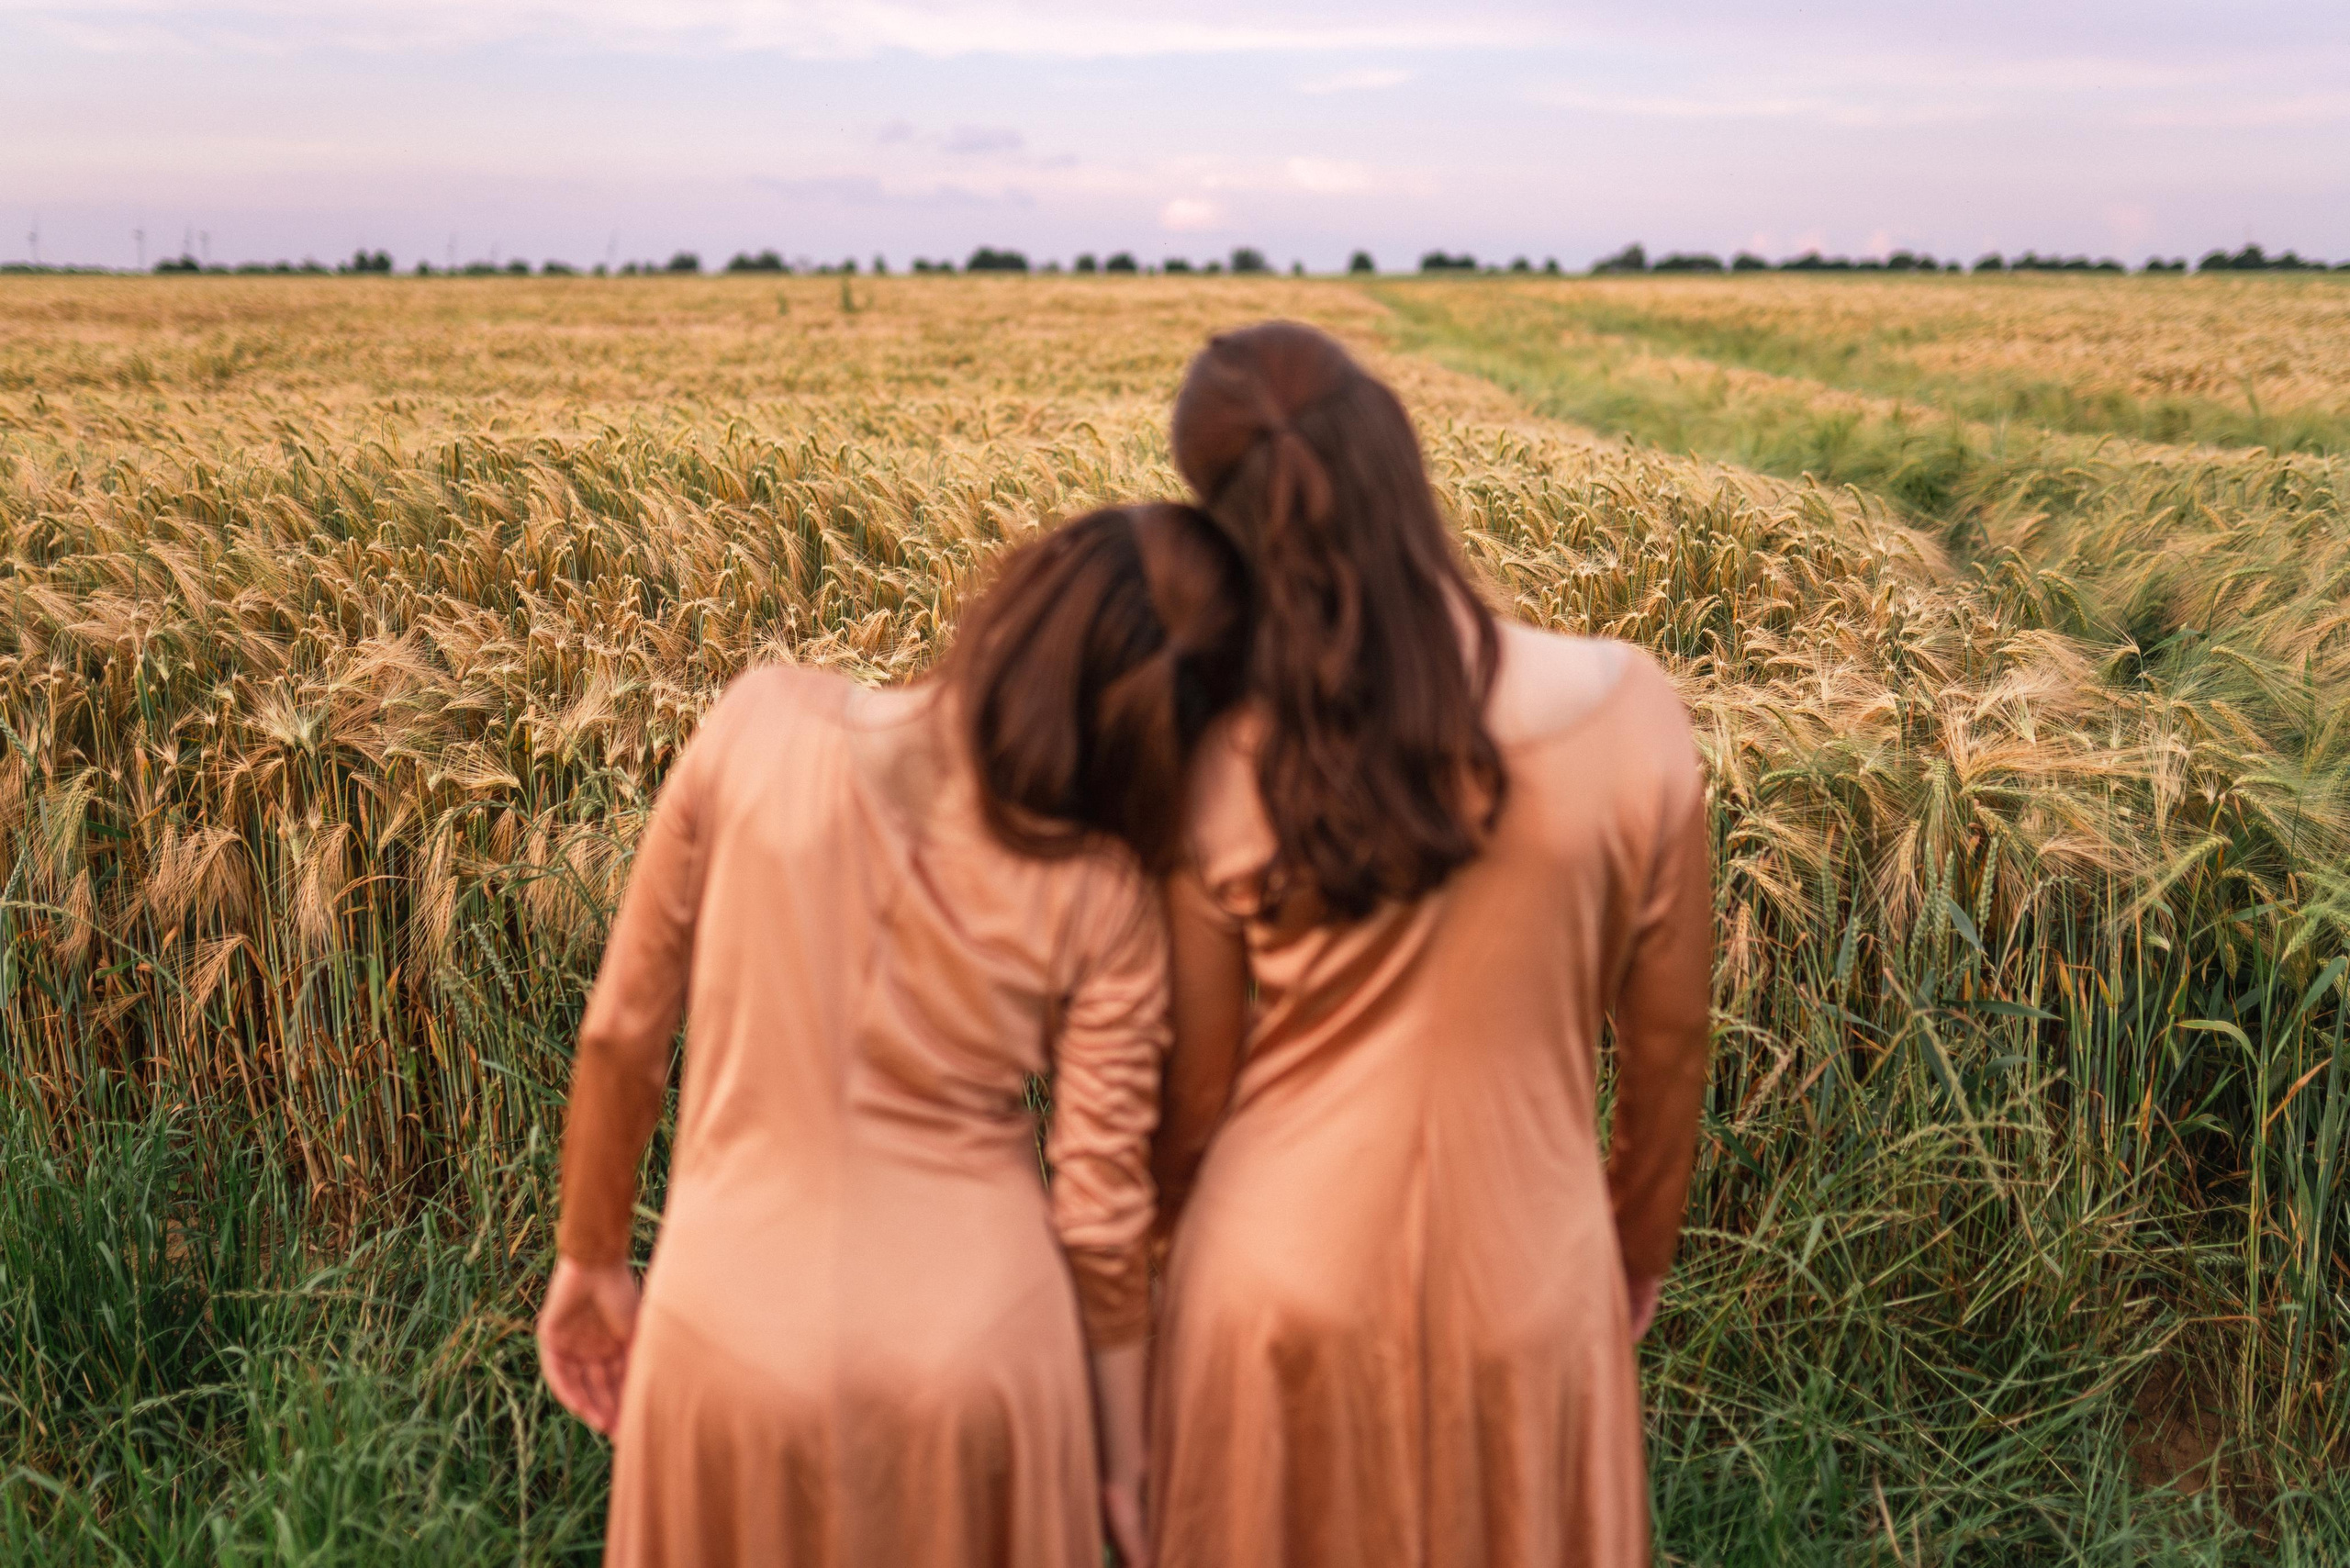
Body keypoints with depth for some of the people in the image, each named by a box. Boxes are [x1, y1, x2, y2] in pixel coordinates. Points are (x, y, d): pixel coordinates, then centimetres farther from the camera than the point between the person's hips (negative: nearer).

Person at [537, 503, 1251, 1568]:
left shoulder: (760, 729, -14)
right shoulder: (1100, 897, -14)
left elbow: (621, 1038, -7)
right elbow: (1102, 1214, -8)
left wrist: (590, 1259, 9)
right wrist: (1127, 1467, 7)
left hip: (735, 1327, 1)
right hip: (973, 1351, 0)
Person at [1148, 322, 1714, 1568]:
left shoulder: (1216, 772, -18)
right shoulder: (1627, 715, -16)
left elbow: (1194, 1097, -7)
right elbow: (1667, 1040, -4)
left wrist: (1177, 1255, 13)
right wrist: (1640, 1251, 14)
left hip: (1283, 1283, 0)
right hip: (1526, 1286, 1)